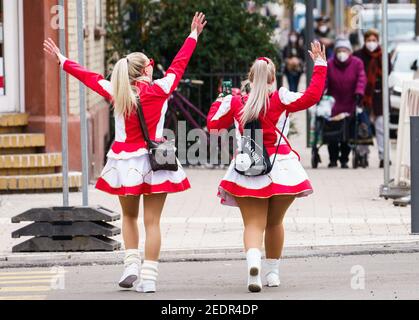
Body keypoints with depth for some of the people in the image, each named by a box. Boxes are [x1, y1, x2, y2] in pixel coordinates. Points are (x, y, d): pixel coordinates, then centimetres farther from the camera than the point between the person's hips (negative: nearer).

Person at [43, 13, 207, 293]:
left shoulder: (116, 92, -3)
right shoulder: (160, 90, -6)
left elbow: (88, 76, 10)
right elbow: (179, 64, 6)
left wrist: (62, 60, 24)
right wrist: (193, 36, 20)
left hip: (125, 162, 2)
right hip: (155, 160, -2)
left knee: (129, 217, 20)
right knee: (152, 221, 1)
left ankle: (132, 264, 5)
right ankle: (149, 277, -3)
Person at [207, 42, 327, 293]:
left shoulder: (235, 103, 2)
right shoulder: (280, 100, -4)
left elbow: (213, 125, 12)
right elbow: (313, 95, -9)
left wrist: (221, 101, 27)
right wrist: (320, 65, 2)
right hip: (280, 169, 0)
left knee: (254, 224, -4)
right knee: (275, 222, 18)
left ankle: (253, 259, -34)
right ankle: (273, 271, 24)